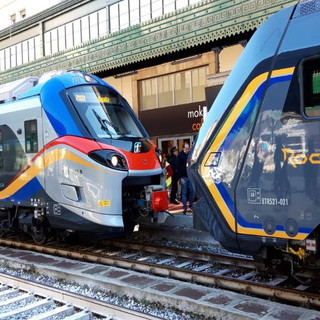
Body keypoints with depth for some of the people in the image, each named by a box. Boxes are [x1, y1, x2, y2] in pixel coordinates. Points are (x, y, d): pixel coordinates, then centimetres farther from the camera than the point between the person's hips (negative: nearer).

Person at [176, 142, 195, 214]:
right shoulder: (180, 156, -5)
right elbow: (179, 167, -8)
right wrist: (180, 178, -12)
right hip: (184, 177, -4)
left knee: (192, 191, 5)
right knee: (184, 193, -1)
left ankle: (190, 206, 17)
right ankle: (185, 208, 3)